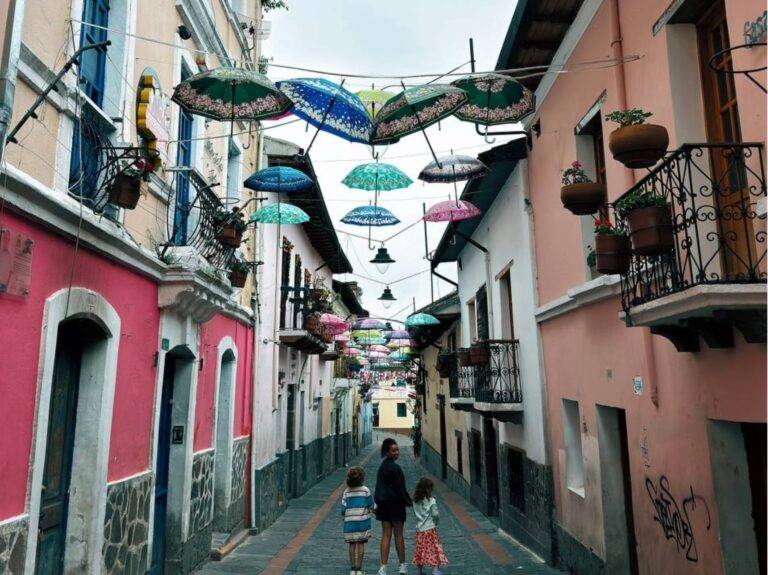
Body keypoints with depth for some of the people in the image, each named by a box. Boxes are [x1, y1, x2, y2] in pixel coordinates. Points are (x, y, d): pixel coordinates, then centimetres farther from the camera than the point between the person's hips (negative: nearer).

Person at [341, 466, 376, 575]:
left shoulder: (346, 492, -2)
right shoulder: (365, 490, -7)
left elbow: (343, 508, 0)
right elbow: (371, 506, -2)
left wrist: (344, 516, 19)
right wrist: (375, 507, 20)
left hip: (349, 522, 2)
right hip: (362, 522, -2)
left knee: (352, 545, 9)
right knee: (361, 544, 5)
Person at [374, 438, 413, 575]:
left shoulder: (382, 466, 8)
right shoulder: (395, 467, -18)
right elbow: (400, 488, -16)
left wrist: (378, 503, 17)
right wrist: (409, 502, -5)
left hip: (383, 504, 7)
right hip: (395, 503, -7)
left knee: (386, 535, 8)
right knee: (398, 535, 6)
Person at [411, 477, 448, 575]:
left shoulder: (415, 501, 1)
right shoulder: (431, 500, -14)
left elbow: (415, 513, 7)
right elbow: (435, 514, -16)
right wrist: (436, 521, 3)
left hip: (419, 529, 5)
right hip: (430, 528, -5)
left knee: (420, 549, 14)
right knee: (434, 548, 4)